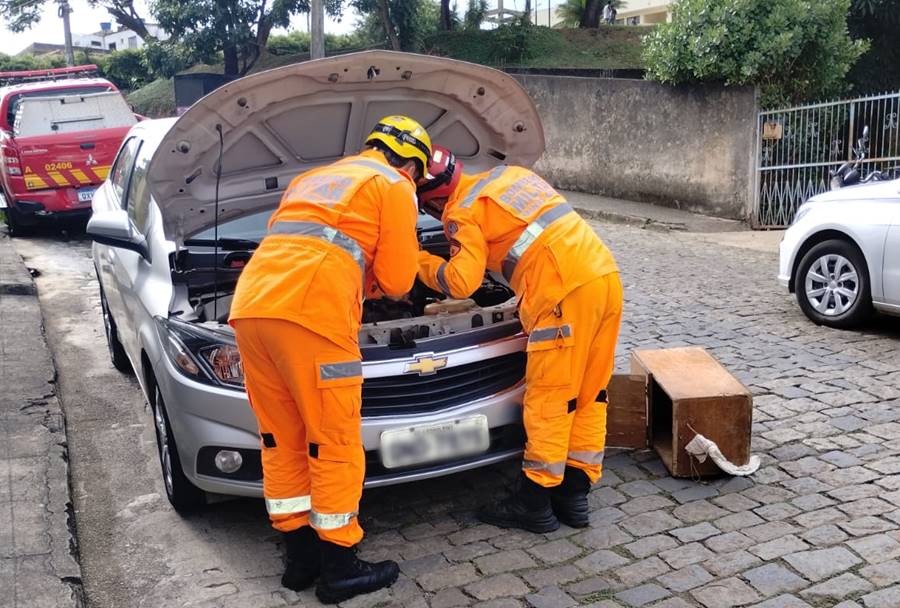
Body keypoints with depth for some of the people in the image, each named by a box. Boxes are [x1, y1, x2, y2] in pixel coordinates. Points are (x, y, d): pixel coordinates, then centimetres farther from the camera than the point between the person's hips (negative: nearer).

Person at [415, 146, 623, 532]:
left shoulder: (463, 213, 0)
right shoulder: (513, 175, 24)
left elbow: (460, 282, -7)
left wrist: (420, 261, 9)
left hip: (565, 293, -9)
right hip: (606, 274, 9)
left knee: (548, 399, 1)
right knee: (589, 395, 12)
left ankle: (535, 504, 11)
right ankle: (574, 495, 22)